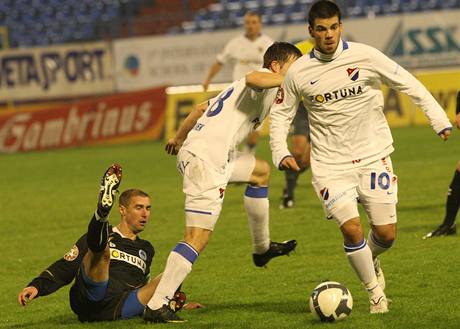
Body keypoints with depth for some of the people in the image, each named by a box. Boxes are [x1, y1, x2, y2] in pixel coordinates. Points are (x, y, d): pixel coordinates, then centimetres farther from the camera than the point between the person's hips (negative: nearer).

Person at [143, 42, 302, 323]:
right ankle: (157, 306, -20)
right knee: (198, 237, -15)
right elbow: (253, 79, -28)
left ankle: (262, 247, 41)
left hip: (192, 151, 11)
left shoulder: (240, 88, 27)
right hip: (206, 160, -11)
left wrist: (179, 138, 42)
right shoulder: (267, 80, -1)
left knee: (261, 171, 32)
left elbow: (202, 107, 33)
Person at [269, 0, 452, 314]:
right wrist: (280, 152, -6)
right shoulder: (298, 72, -4)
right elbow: (280, 114, 9)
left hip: (374, 157, 0)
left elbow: (408, 84, 1)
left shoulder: (365, 56, -8)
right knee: (351, 227, -17)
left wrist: (438, 117, -5)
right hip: (331, 164, 0)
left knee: (386, 234, -2)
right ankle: (375, 292, 3)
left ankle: (371, 260, 35)